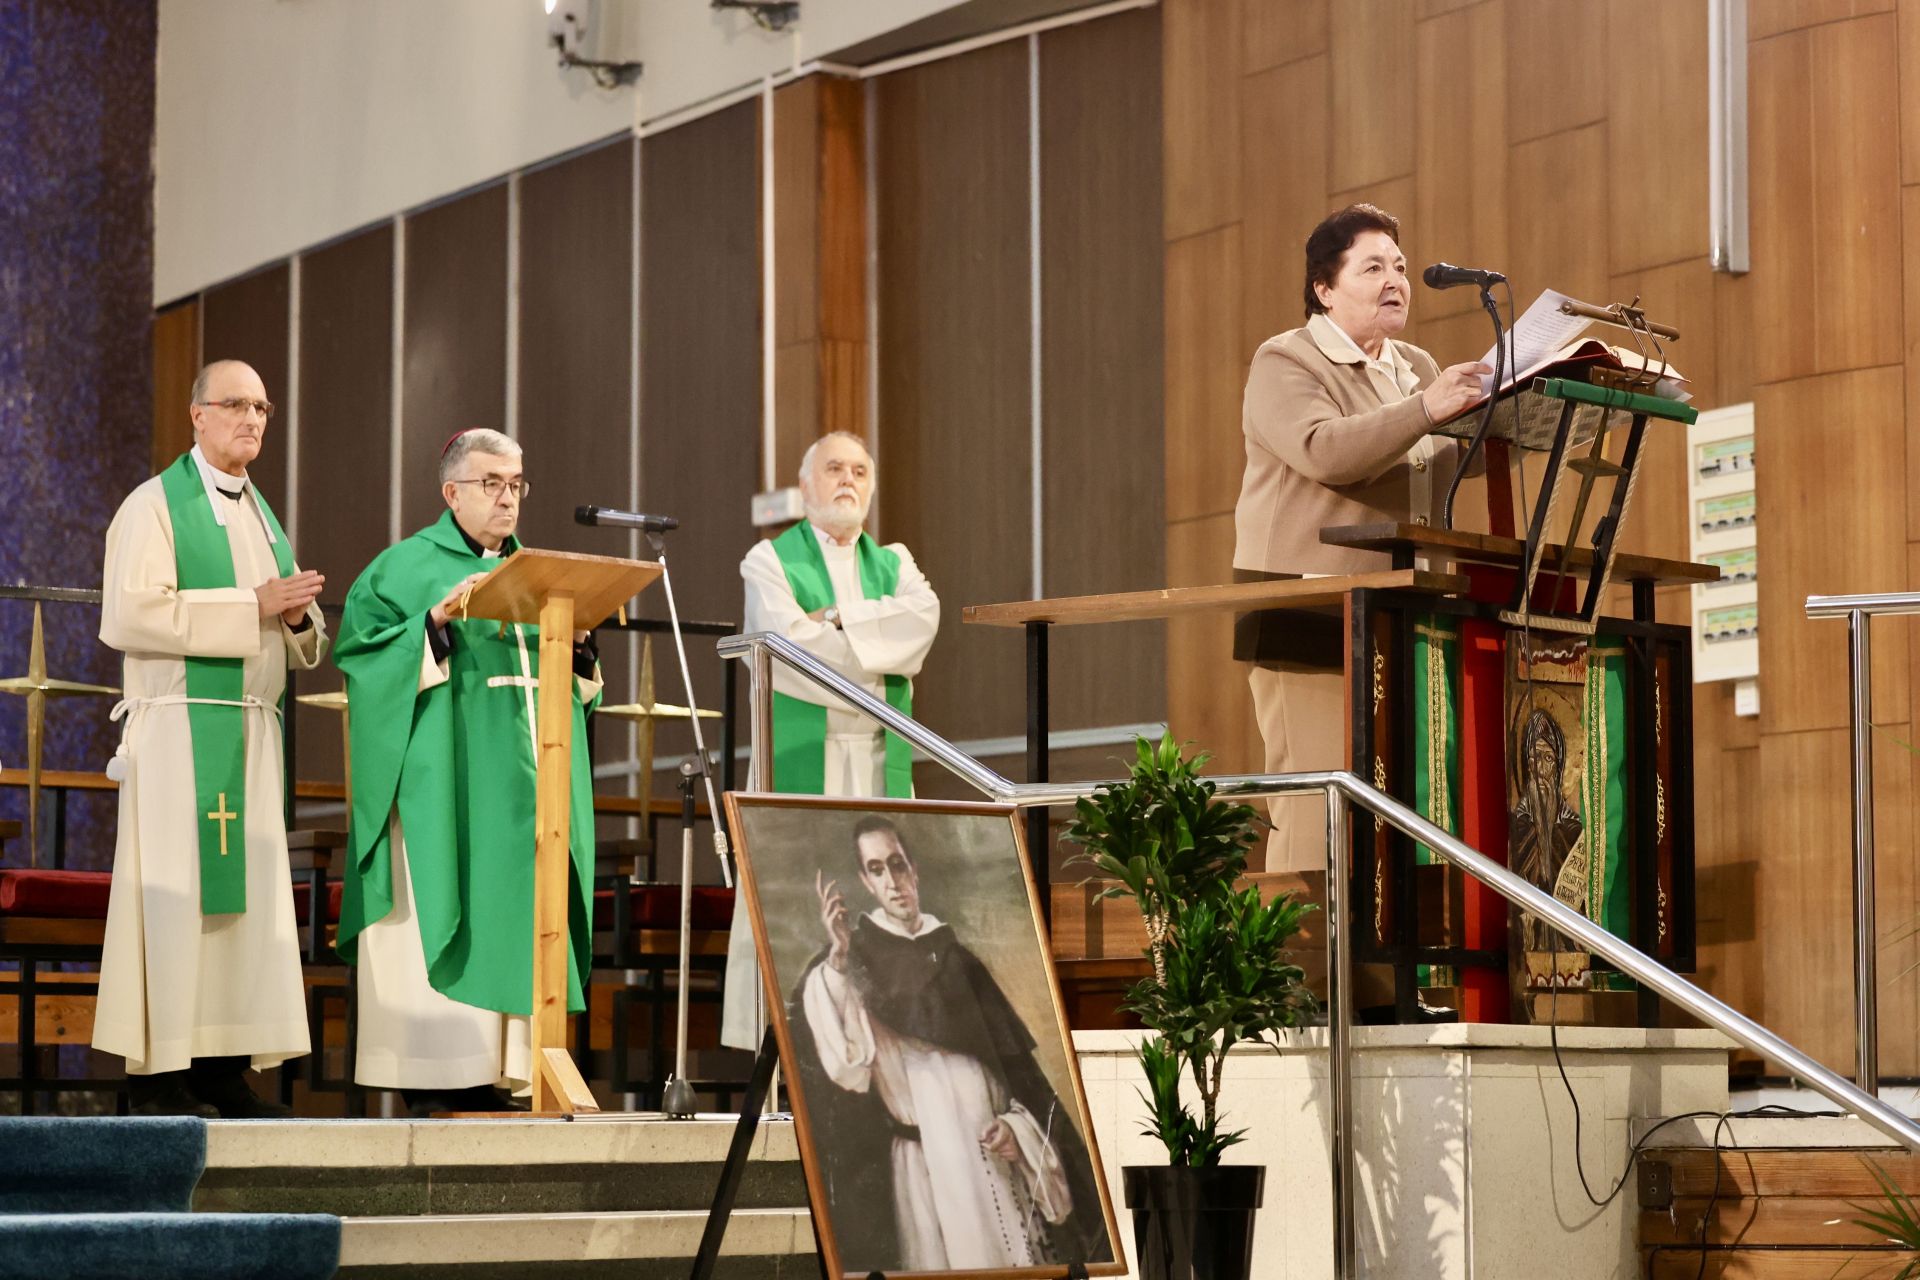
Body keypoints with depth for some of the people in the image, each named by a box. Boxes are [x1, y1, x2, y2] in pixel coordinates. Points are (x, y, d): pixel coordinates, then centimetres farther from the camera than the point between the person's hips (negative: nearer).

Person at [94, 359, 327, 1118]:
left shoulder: (262, 517, 20)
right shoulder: (156, 506, -2)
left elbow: (302, 645, 22)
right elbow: (128, 614, -16)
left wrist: (296, 617, -2)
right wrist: (248, 606, -17)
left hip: (253, 730, 7)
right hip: (180, 722, -7)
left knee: (244, 892, 3)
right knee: (173, 891, -10)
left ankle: (223, 1067, 4)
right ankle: (154, 1071, -9)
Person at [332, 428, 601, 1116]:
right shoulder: (407, 565, 0)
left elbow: (566, 680, 18)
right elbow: (358, 644, -11)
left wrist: (575, 644, -3)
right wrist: (438, 620, -21)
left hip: (523, 784, 6)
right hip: (442, 781, -6)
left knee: (516, 918, 2)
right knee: (443, 914, -9)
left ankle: (499, 1071, 5)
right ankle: (431, 1077, -7)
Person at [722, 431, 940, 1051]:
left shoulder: (893, 562, 19)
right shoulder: (771, 559, 7)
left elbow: (924, 617, -3)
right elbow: (789, 641, -11)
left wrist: (838, 620, -10)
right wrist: (883, 639, -4)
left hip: (880, 757, 4)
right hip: (801, 756, -4)